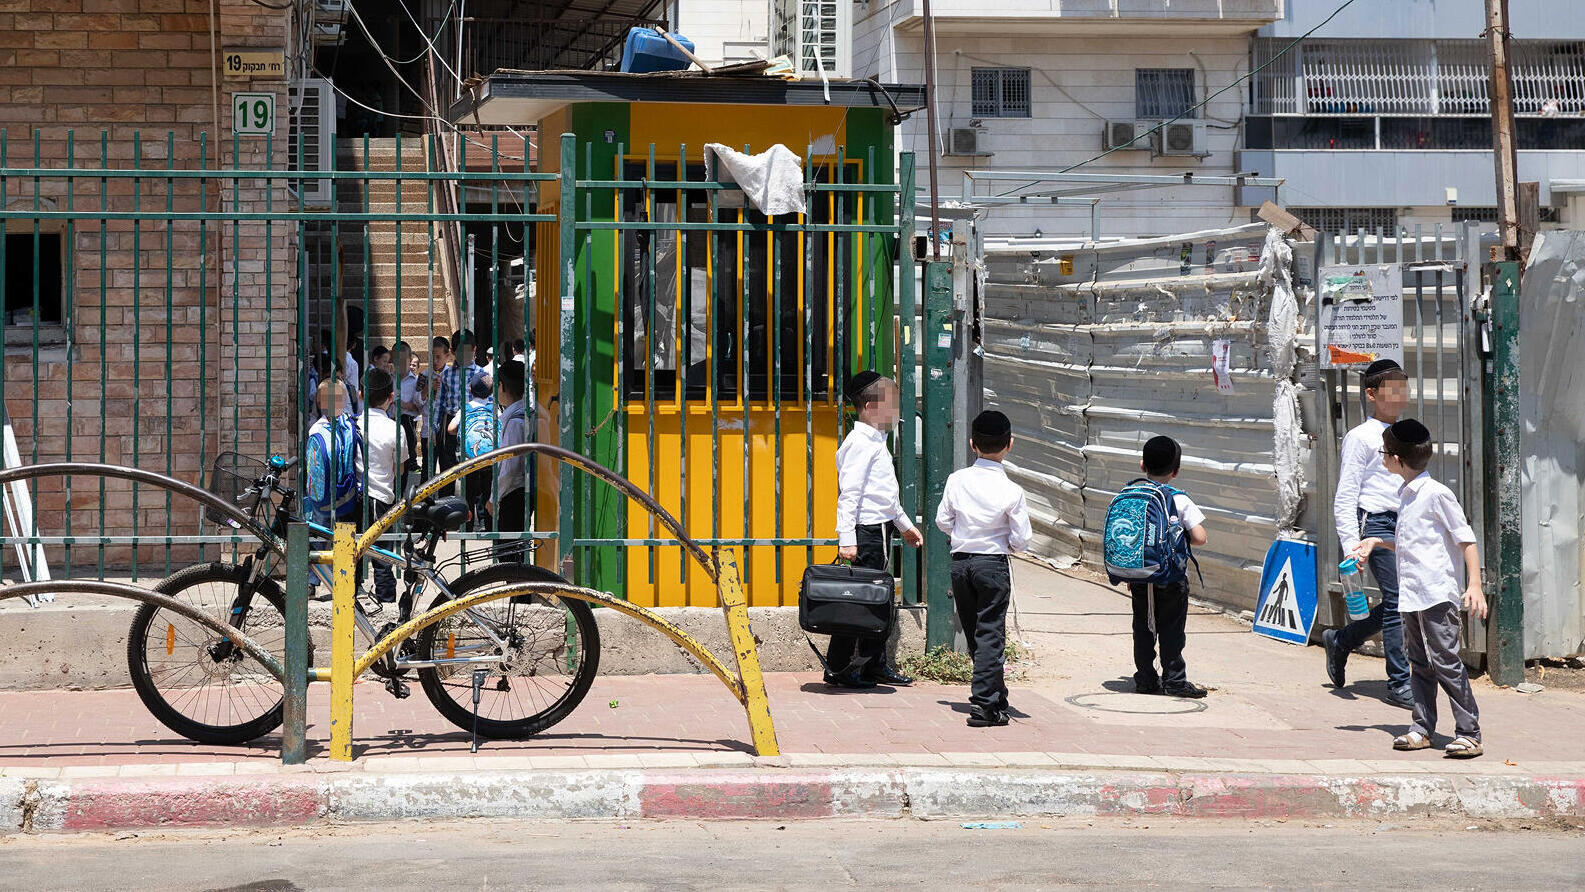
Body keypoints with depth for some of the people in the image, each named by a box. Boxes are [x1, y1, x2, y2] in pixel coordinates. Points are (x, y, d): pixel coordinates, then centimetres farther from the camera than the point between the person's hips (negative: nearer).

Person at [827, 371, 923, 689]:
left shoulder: (877, 442, 17)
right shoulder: (860, 443, -14)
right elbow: (849, 493, -20)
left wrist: (905, 524, 33)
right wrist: (846, 539, -24)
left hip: (880, 531, 10)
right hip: (865, 532, -10)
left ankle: (876, 664, 21)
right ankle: (838, 670, -2)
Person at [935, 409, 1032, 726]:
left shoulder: (956, 480, -4)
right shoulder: (1011, 491, -13)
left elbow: (943, 521, 3)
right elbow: (1021, 539, -9)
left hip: (960, 562, 4)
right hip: (993, 564, -4)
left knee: (974, 635, 14)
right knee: (990, 635, 1)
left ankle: (997, 699, 24)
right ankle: (984, 704, -6)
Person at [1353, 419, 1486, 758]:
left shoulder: (1436, 494, -12)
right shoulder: (1406, 494, 15)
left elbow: (1466, 539, -11)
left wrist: (1474, 584, -18)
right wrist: (1376, 543, 28)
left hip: (1437, 593, -9)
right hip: (1411, 596, 9)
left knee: (1445, 661, -8)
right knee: (1418, 663, 11)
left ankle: (1469, 733, -5)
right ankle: (1422, 728, 18)